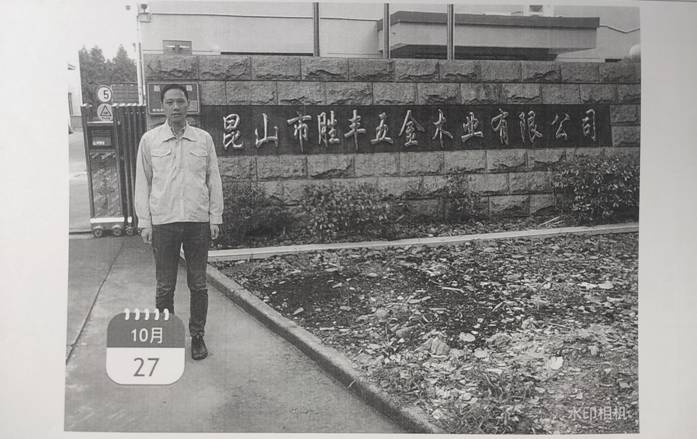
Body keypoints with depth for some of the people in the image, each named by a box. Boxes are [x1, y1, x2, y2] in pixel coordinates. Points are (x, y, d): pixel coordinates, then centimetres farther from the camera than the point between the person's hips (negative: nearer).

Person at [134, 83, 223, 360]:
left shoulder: (204, 139, 4)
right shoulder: (149, 140, 2)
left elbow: (214, 180, 6)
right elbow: (143, 182, 5)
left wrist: (215, 217, 2)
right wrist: (144, 222, 0)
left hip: (198, 222, 1)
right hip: (163, 222, 0)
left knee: (198, 285, 7)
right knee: (165, 286, 6)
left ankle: (197, 336, 21)